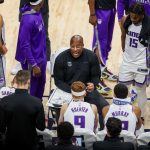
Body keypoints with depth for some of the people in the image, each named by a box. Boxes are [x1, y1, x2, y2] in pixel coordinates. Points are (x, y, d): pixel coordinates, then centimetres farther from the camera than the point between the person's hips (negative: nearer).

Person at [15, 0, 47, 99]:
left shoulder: (37, 13, -2)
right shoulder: (28, 20, -29)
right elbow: (24, 45, -25)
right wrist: (33, 65, -22)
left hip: (41, 58, 9)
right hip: (33, 61, -9)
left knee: (41, 84, 23)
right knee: (31, 89, 7)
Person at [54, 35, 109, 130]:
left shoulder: (91, 56, -2)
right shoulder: (61, 58, -7)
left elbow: (96, 76, 7)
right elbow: (58, 81, -3)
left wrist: (93, 85, -19)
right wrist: (72, 90, -20)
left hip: (87, 89, 2)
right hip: (67, 90, -2)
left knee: (105, 106, -18)